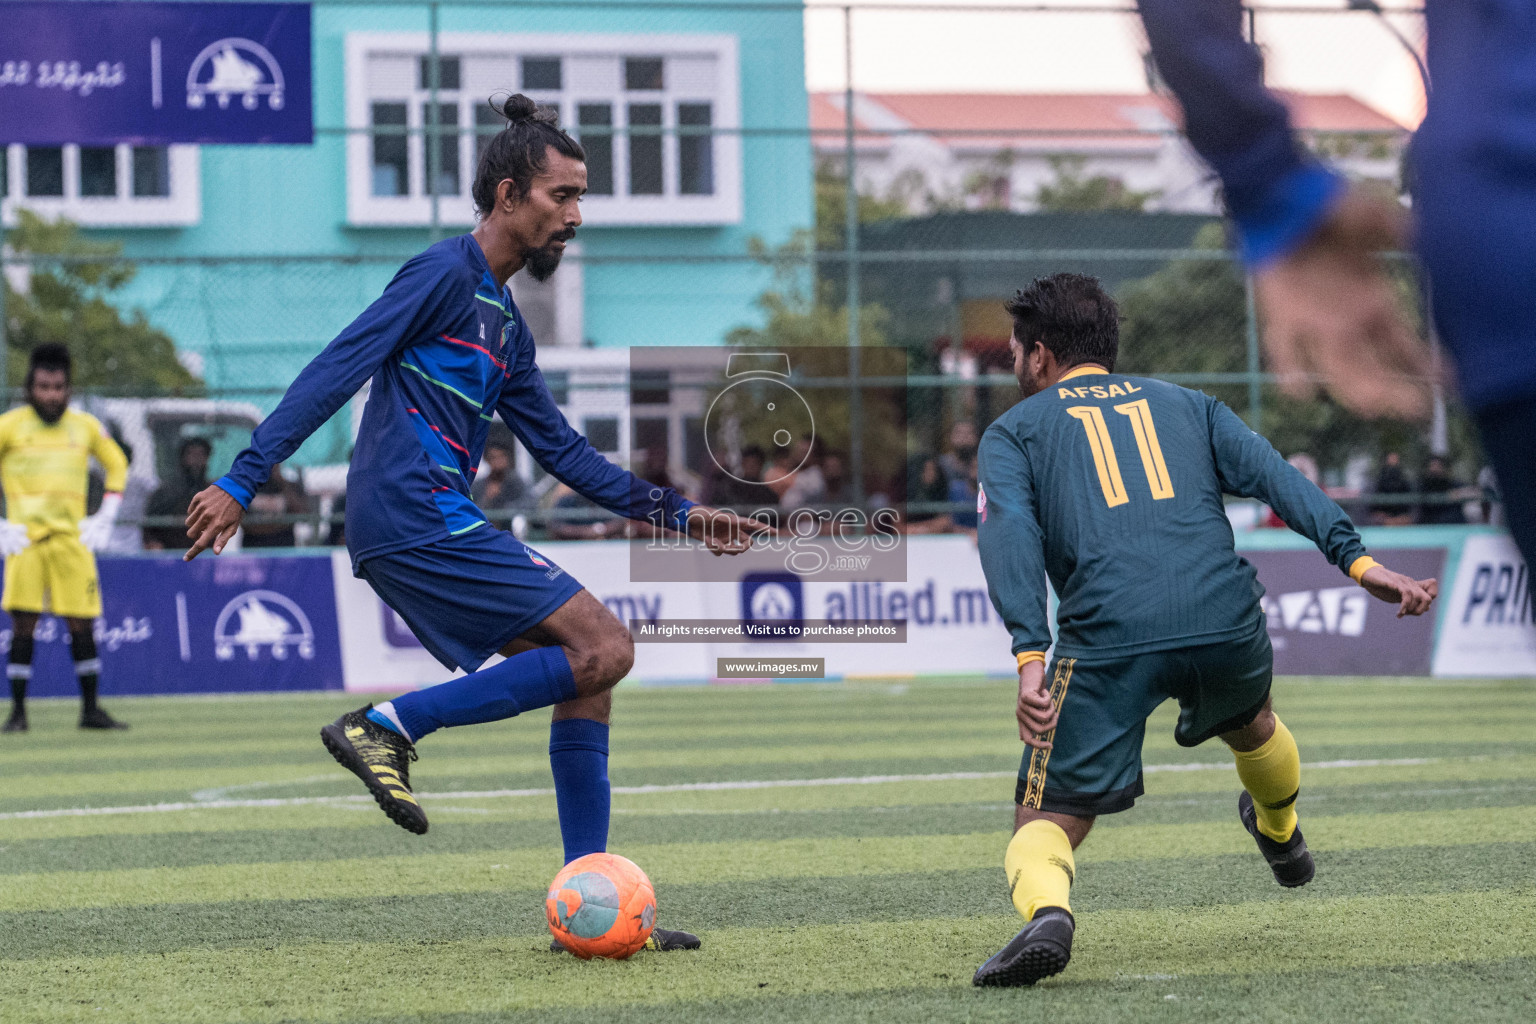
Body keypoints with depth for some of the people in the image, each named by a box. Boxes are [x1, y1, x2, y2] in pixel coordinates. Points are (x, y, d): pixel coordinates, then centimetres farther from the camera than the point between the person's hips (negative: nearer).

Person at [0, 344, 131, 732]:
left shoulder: (85, 426, 10)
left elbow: (117, 465, 23)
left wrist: (104, 519, 14)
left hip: (73, 538, 2)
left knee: (82, 626, 1)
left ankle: (91, 709, 11)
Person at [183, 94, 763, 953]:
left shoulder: (506, 322, 22)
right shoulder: (445, 276, -7)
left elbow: (562, 451, 27)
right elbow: (334, 373, -13)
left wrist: (677, 514, 23)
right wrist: (241, 482, -19)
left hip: (440, 531, 9)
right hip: (414, 521, -9)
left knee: (590, 668, 7)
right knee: (603, 647, -13)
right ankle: (389, 727, -12)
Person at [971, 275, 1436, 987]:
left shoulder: (1013, 431, 17)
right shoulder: (1186, 406, 26)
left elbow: (1009, 533, -3)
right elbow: (1271, 474, 10)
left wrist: (1030, 657, -14)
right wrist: (1355, 558, -2)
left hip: (1107, 639, -3)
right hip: (1226, 620, 3)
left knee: (1046, 818, 3)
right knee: (1249, 723, 37)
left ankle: (1045, 910, -28)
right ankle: (1280, 835, 63)